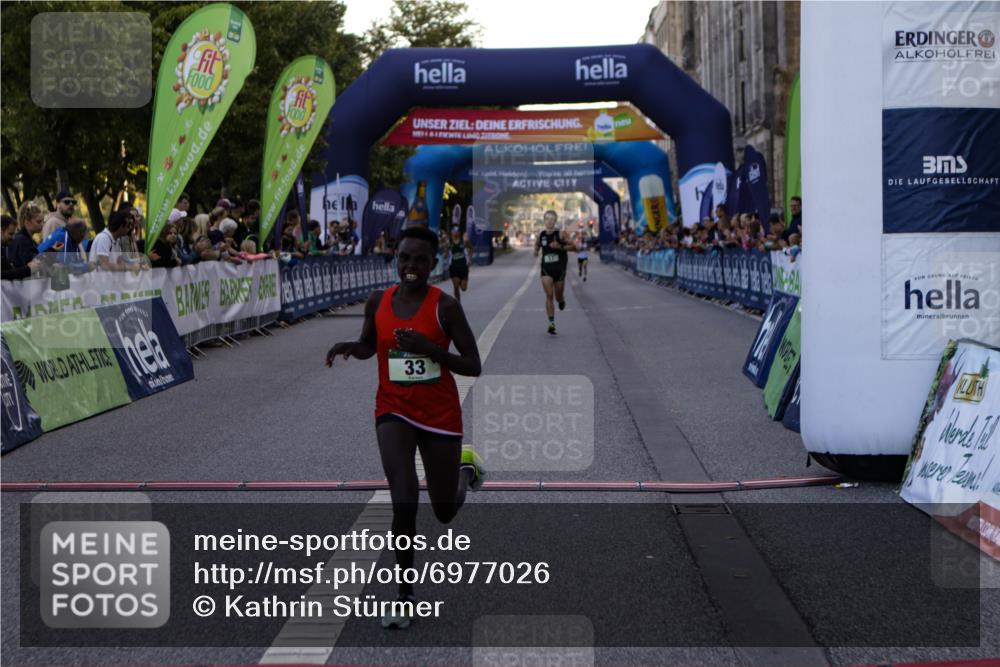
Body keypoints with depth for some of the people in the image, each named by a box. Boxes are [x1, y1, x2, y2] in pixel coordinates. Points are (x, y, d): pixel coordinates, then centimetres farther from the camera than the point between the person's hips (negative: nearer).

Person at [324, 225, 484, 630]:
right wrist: (350, 347, -7)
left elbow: (474, 367, -12)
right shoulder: (378, 302, -2)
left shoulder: (445, 306, -13)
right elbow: (369, 346, 16)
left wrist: (429, 348, -26)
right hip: (394, 410, 1)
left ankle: (466, 469, 47)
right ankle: (405, 594, -5)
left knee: (445, 512, 11)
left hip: (440, 415, -1)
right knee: (403, 498, -19)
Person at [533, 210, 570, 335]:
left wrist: (560, 246, -21)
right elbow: (537, 244, 21)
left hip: (559, 269, -1)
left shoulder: (561, 234, -7)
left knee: (558, 297, 10)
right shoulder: (541, 235, 2)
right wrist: (536, 250, -1)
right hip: (546, 269, 1)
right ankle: (551, 323, -12)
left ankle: (562, 301, 50)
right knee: (549, 295, -12)